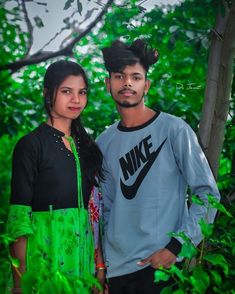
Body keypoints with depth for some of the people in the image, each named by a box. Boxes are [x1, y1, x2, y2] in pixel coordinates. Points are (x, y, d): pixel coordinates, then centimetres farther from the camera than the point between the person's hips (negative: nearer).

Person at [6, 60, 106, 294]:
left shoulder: (86, 145, 11)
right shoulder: (30, 145, -7)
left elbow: (94, 209, 12)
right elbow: (19, 215, -11)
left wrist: (100, 265, 5)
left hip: (84, 251, 5)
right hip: (46, 252, -5)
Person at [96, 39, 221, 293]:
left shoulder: (174, 130, -8)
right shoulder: (104, 143, 6)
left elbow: (207, 193, -8)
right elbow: (107, 208, 12)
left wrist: (175, 246, -13)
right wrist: (102, 263, 8)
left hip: (162, 263, -4)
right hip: (116, 267, 4)